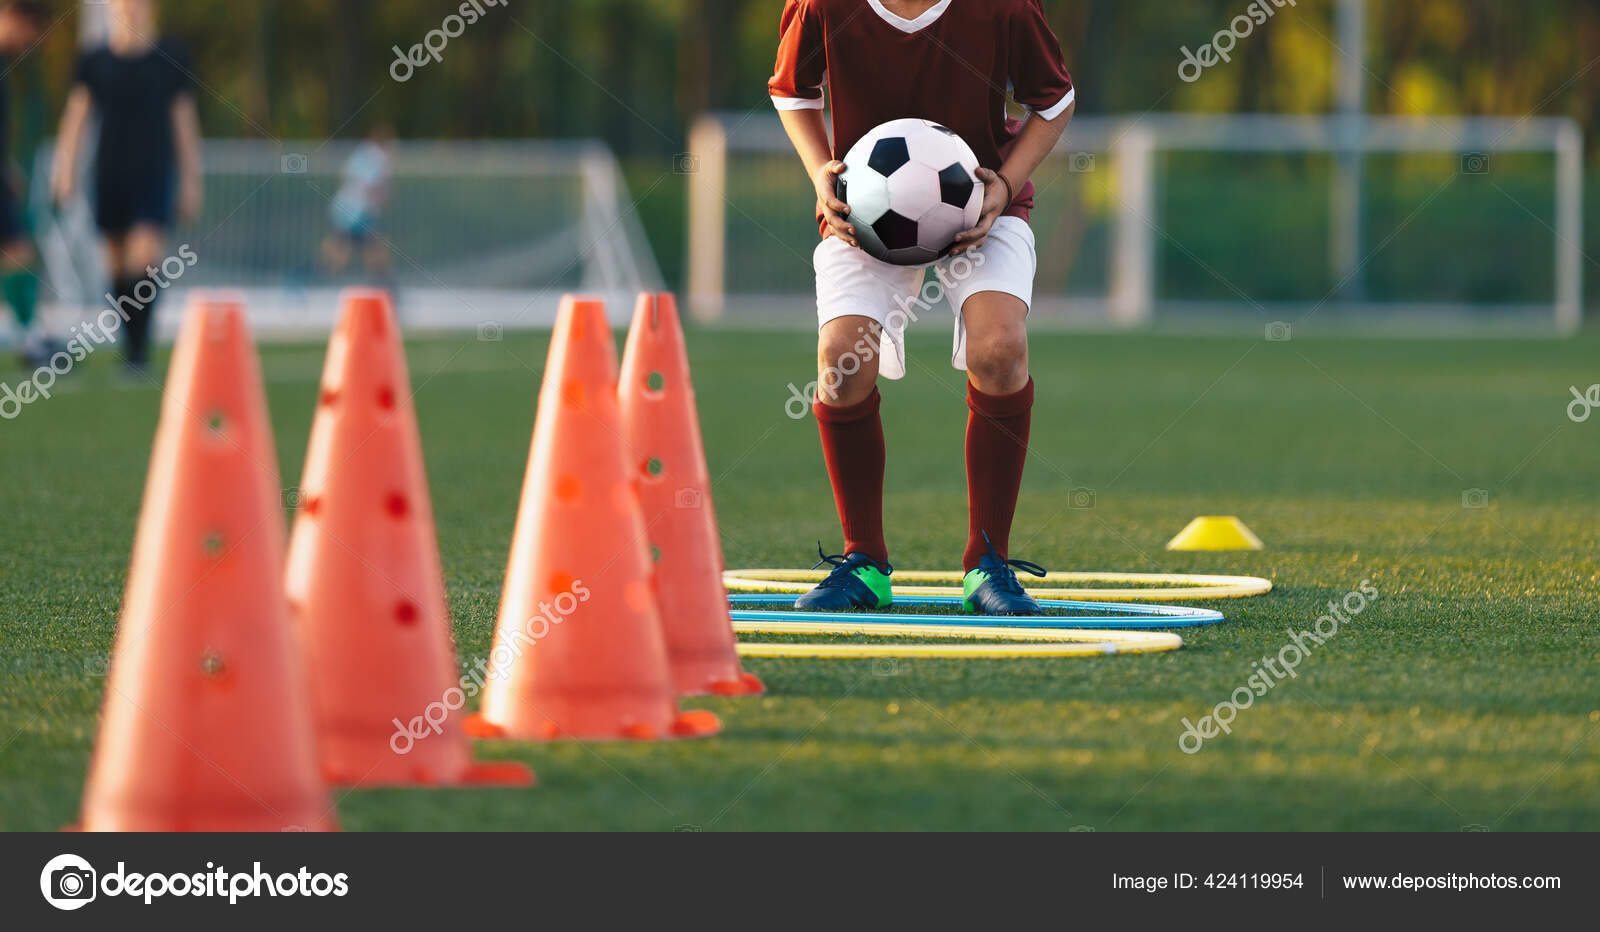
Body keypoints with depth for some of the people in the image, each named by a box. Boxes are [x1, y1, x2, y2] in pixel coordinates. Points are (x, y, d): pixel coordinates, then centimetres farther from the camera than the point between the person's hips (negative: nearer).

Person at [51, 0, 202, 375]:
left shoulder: (170, 59, 4)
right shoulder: (95, 62, 5)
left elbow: (184, 120, 8)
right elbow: (76, 115, 3)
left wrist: (190, 180, 8)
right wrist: (65, 167, -7)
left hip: (154, 175, -2)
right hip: (109, 175, 2)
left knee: (145, 259, -16)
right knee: (119, 263, 6)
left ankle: (139, 347, -12)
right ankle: (131, 342, 20)